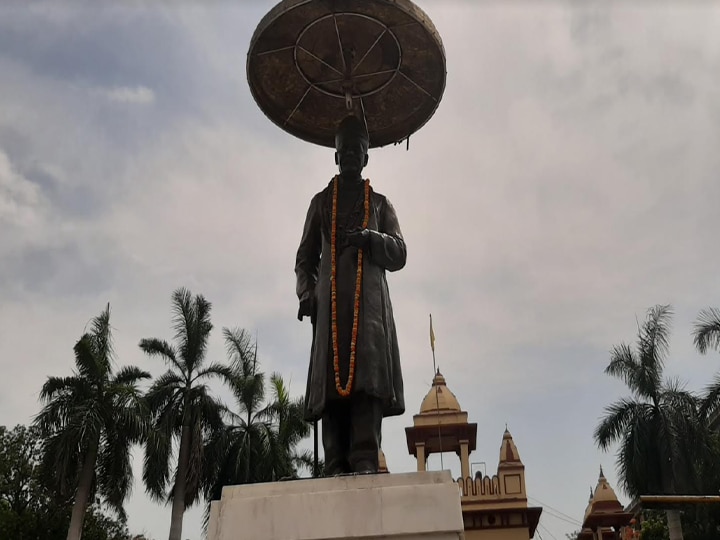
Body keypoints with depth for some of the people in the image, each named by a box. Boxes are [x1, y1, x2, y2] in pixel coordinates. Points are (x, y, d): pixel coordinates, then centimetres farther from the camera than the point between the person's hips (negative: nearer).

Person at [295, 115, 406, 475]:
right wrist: (306, 293, -1)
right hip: (330, 301, 1)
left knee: (368, 373, -17)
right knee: (331, 380, -11)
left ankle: (365, 460, -24)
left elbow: (399, 254, 11)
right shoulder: (321, 202, 25)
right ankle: (337, 465, -14)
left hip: (369, 300, -1)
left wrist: (368, 238, -9)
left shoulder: (380, 203, 22)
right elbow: (305, 257, 18)